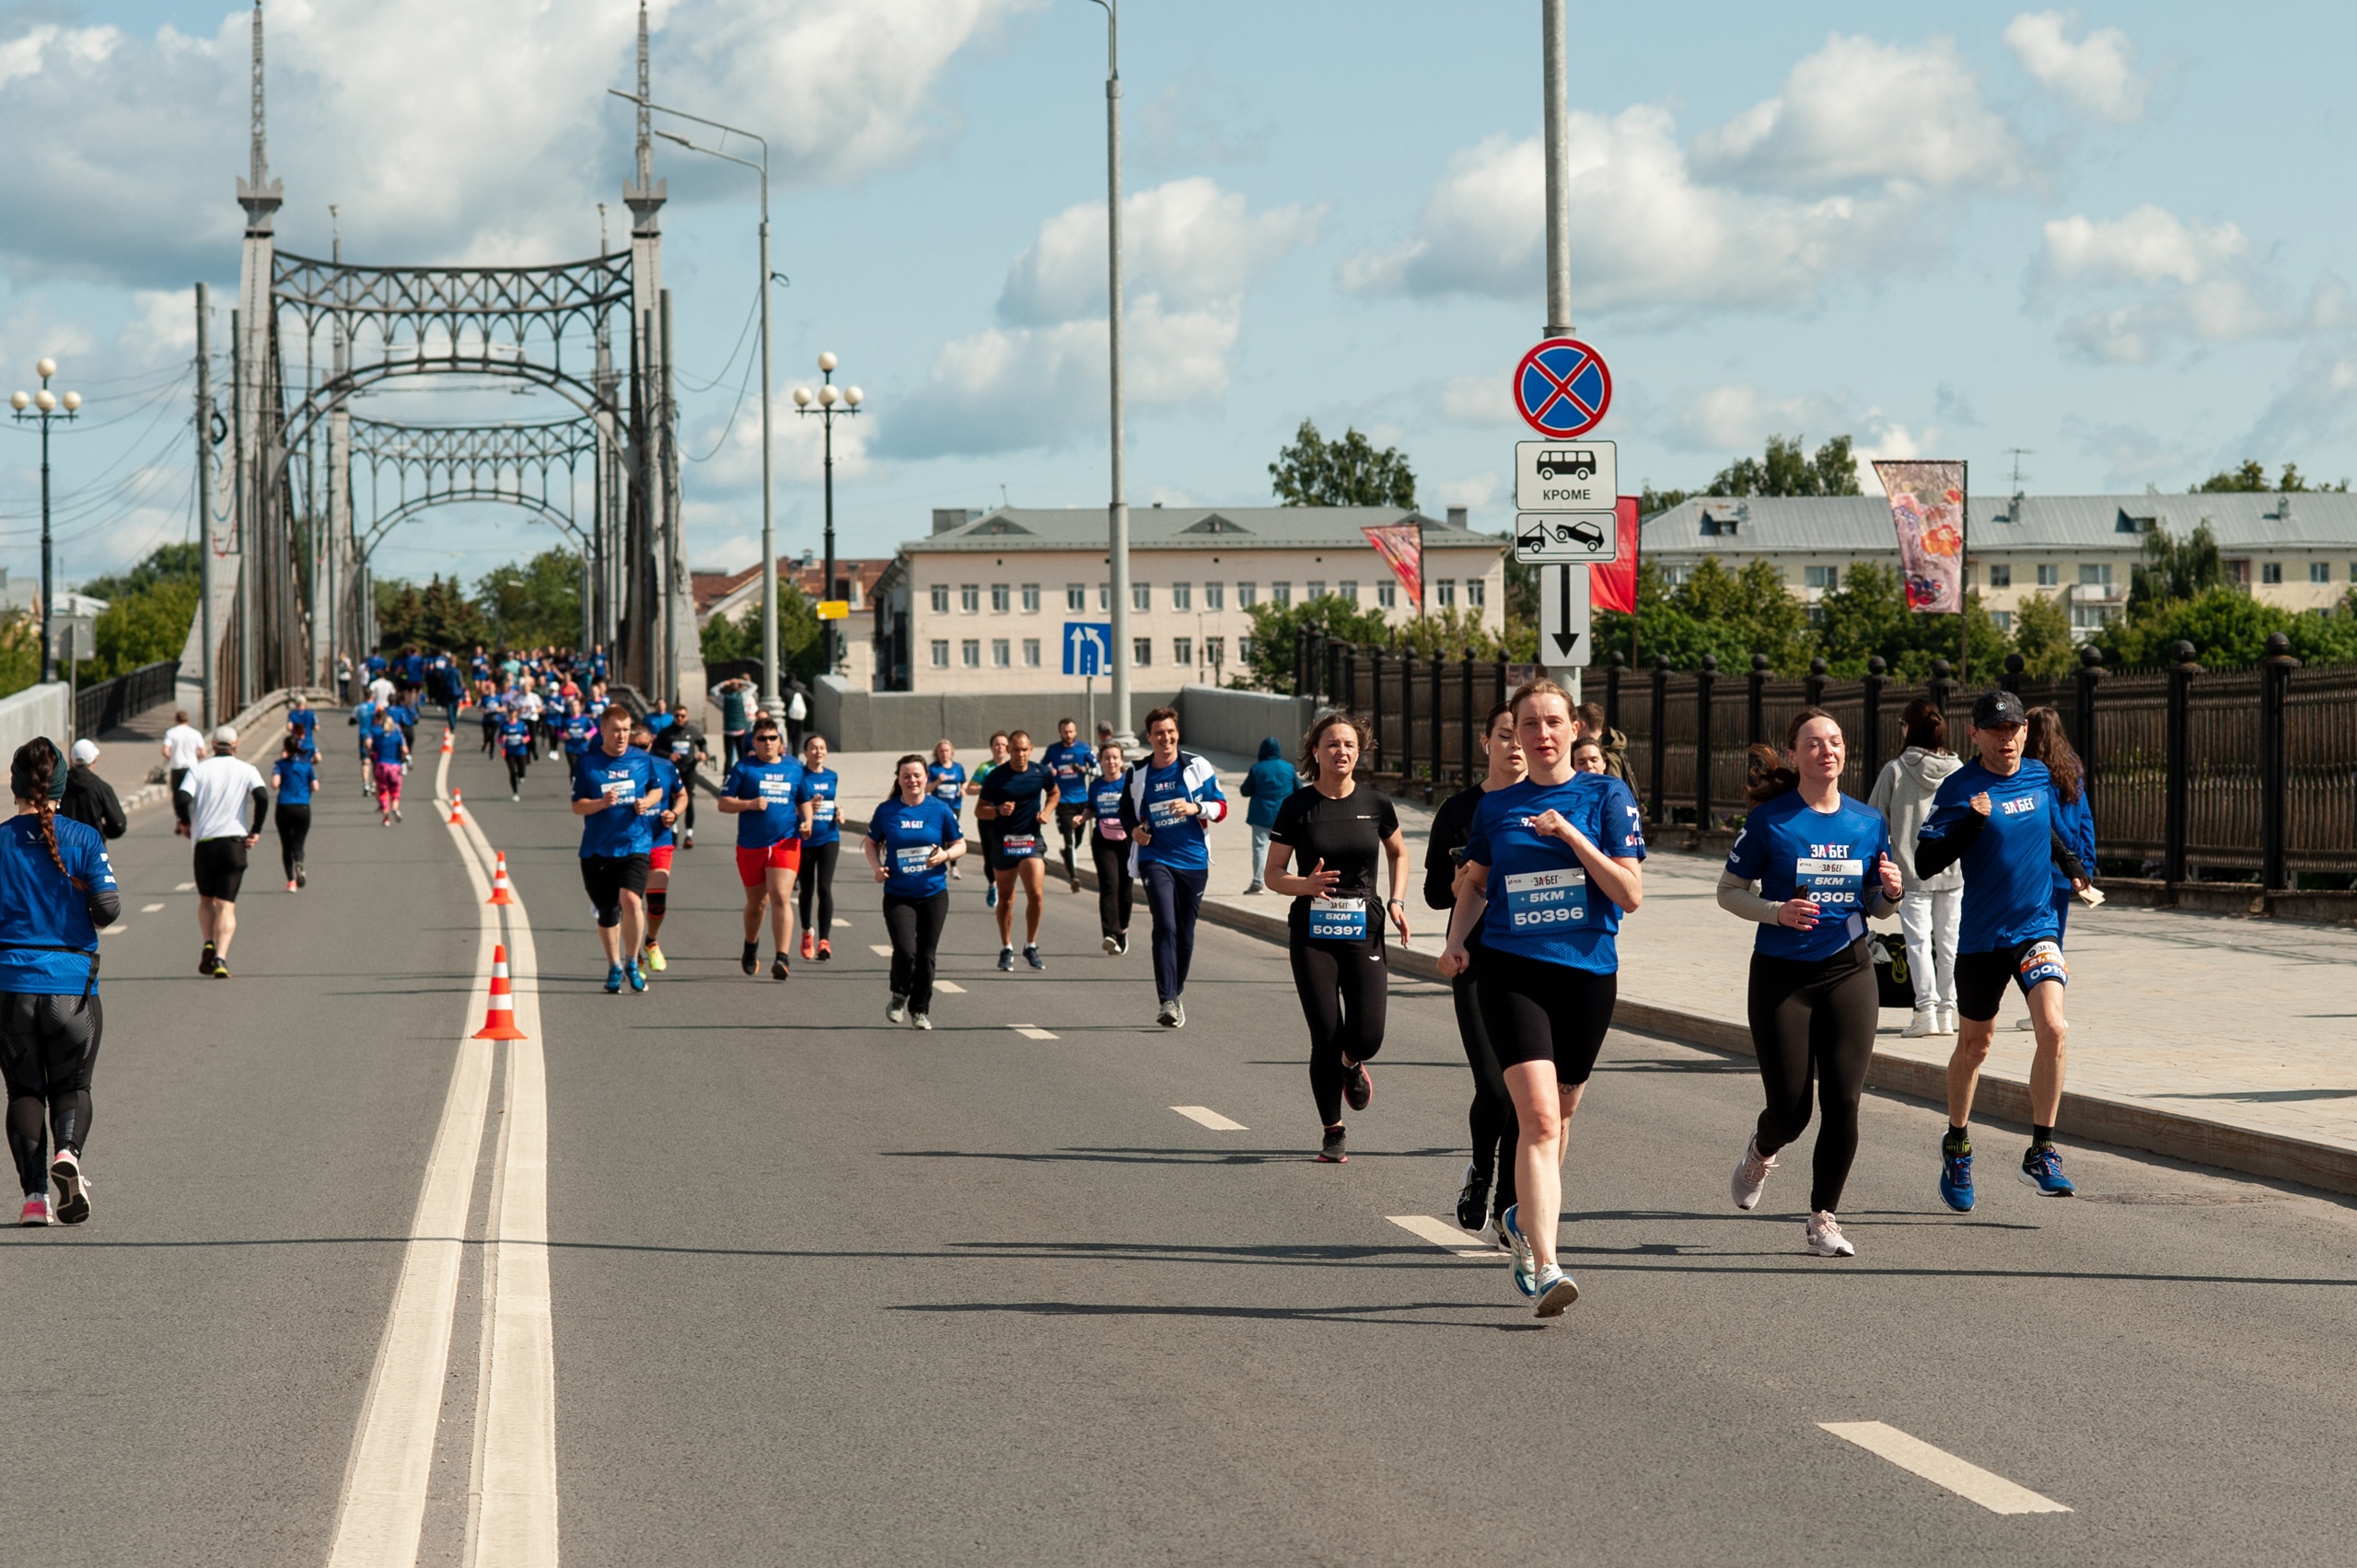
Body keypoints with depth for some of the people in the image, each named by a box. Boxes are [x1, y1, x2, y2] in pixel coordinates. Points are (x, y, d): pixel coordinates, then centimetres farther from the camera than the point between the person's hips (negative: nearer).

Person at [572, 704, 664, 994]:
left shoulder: (643, 761, 4)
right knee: (607, 912, 9)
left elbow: (657, 789, 19)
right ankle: (614, 968, 28)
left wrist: (648, 802, -3)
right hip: (597, 849, 1)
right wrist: (601, 803, -19)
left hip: (635, 845, -1)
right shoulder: (587, 765, 0)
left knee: (631, 900, -21)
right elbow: (577, 806, 0)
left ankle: (632, 963, -3)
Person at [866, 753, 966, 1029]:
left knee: (925, 955, 4)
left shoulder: (940, 809, -1)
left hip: (933, 894, 1)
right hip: (897, 895, -1)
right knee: (905, 950, -16)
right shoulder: (886, 811, 0)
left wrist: (945, 855, -15)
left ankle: (920, 1010, 21)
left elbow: (960, 845, 6)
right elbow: (871, 843, 12)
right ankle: (899, 997, 13)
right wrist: (877, 867, -5)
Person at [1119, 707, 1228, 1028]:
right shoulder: (1137, 774, 6)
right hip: (1155, 858, -1)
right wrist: (1133, 830, 0)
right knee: (1165, 926, -17)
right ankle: (1167, 1002, -22)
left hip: (1193, 860, 1)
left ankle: (1176, 993, 28)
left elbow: (1221, 808, 3)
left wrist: (1196, 808, -17)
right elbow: (1127, 811, 21)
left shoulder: (1196, 766, 2)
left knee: (1185, 933, 9)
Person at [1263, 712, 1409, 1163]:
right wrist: (1306, 885, -19)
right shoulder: (1297, 806, -3)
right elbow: (1271, 875, 1)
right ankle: (1333, 1134, 12)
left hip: (1364, 930, 1)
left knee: (1367, 1036, -10)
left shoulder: (1376, 804, 3)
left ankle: (1353, 1065, 28)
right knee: (1326, 1038, -5)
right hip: (1312, 934, -1)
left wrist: (1396, 901, 6)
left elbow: (1398, 853, 22)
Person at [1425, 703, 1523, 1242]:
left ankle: (1507, 1209, 12)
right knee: (1495, 1089, -12)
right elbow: (1434, 892, 9)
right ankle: (1480, 1170, 17)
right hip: (1478, 964, -1)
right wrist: (1460, 885, -12)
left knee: (1526, 1094, 0)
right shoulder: (1459, 809, 4)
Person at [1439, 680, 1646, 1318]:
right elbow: (1474, 883, 23)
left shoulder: (1606, 797, 1)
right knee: (1538, 1117, -17)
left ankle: (1526, 1219, 42)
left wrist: (1573, 836, -15)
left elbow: (1631, 895, -6)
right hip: (1512, 971, -1)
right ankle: (1545, 1268, -24)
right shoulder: (1496, 807, 8)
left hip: (1587, 972, 1)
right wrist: (1455, 942, 7)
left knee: (1558, 1117, 14)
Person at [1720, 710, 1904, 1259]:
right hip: (1780, 975, -3)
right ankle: (1761, 1153, 36)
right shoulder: (1769, 820, -5)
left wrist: (1891, 892, -8)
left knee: (1843, 1101, -7)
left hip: (1849, 972, 3)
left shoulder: (1869, 822, 6)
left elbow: (1875, 908, 15)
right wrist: (1777, 911, -17)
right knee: (1790, 1110, -1)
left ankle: (1823, 1218, 6)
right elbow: (1728, 892, 0)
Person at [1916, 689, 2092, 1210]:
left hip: (2037, 927, 2)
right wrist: (1970, 821, -25)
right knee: (1974, 1044, 12)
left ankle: (2042, 1151, -10)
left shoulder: (2040, 777, 5)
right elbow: (1926, 863, -15)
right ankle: (1957, 1144, 35)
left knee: (2052, 1027, -18)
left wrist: (2070, 861, 15)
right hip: (1981, 934, -2)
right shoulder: (1959, 789, -9)